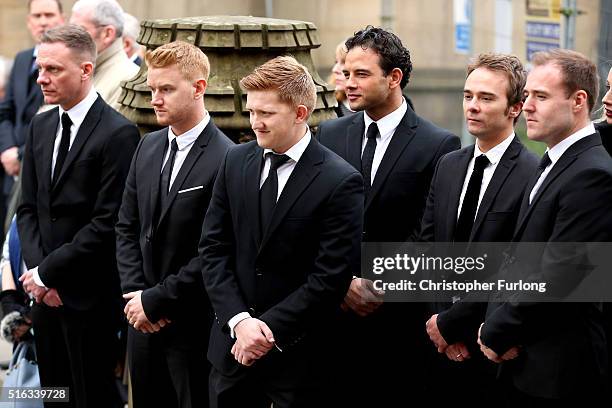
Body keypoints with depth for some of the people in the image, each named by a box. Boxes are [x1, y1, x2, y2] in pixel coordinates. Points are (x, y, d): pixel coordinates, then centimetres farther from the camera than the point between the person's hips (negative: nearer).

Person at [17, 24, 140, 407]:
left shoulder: (118, 133, -13)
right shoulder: (41, 127, 12)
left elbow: (108, 223, -16)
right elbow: (29, 208, 13)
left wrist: (47, 272, -13)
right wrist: (36, 270, -2)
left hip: (90, 297, -7)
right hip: (46, 292, 7)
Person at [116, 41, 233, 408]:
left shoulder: (225, 161, -17)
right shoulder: (149, 147, 8)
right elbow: (128, 228, 12)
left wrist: (155, 301, -14)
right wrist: (135, 293, -2)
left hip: (194, 324, -7)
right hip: (144, 322, 7)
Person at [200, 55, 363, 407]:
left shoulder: (340, 182, -12)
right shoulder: (236, 162, 5)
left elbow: (330, 279, -14)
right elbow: (214, 248, 4)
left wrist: (267, 327, -14)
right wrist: (239, 320, -8)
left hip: (299, 354, -4)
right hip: (233, 341, 5)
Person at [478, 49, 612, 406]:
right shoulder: (552, 165, 15)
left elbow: (556, 281, -21)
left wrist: (496, 334, -10)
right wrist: (495, 323, -1)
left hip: (558, 374, -9)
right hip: (524, 365, 9)